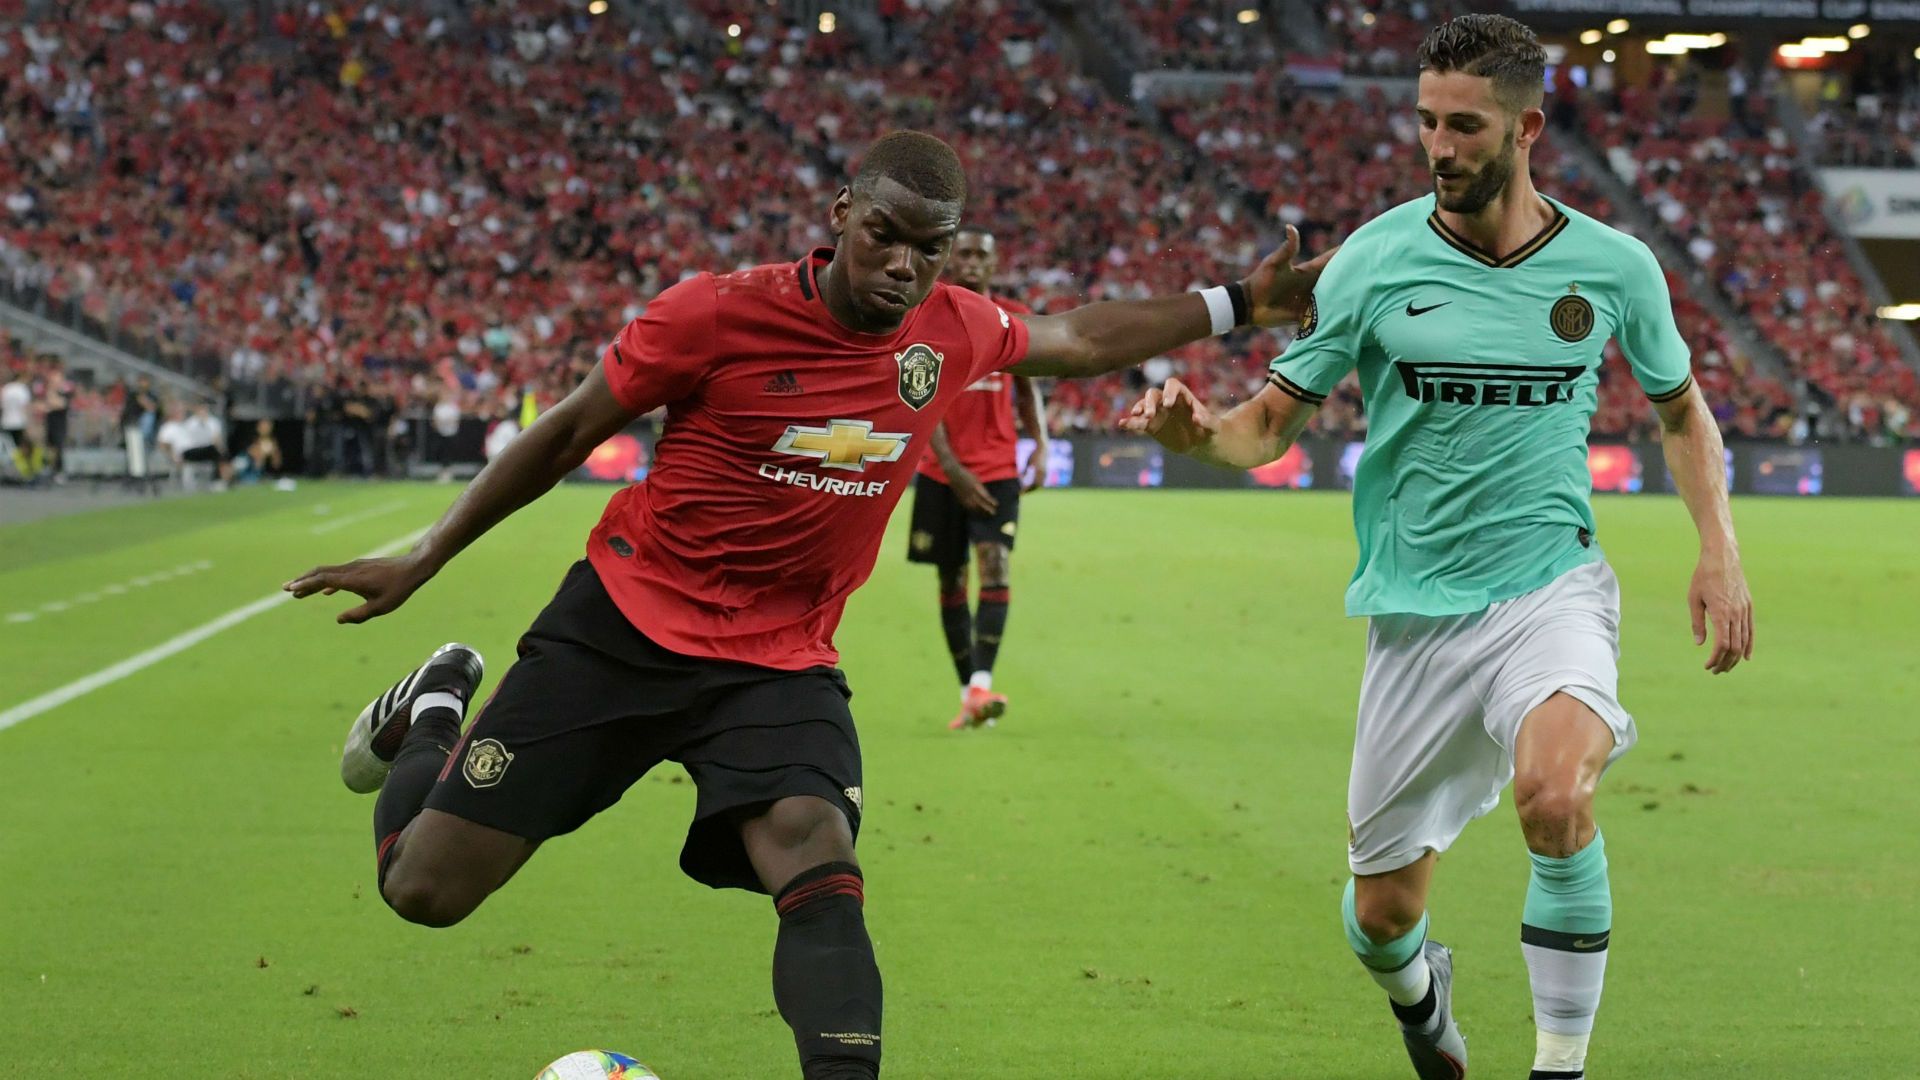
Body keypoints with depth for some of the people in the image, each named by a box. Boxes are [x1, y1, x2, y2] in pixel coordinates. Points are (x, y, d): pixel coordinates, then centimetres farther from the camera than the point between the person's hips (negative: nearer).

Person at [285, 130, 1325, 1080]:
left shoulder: (954, 331, -3)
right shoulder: (719, 313, -17)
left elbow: (1078, 340, 21)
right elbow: (569, 431, -3)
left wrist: (1236, 303, 21)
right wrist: (421, 559, 2)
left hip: (779, 662, 3)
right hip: (624, 626, -2)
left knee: (820, 862, -26)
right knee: (425, 887, 2)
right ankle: (436, 711, 34)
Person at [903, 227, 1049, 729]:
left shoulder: (1015, 320, 6)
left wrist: (1041, 447, 1)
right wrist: (952, 468, -18)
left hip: (998, 469, 0)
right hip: (942, 473, 0)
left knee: (995, 567, -17)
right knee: (951, 582, 5)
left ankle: (981, 685, -25)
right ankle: (968, 693, 13)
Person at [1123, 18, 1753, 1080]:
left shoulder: (1613, 265, -1)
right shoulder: (1375, 259, -5)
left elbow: (1681, 406, 17)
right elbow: (1273, 420, -2)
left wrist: (1719, 548, 4)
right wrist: (1202, 429, -24)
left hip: (1551, 585, -1)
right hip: (1416, 610, 1)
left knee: (1554, 790, -34)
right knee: (1383, 911, 6)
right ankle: (1418, 991, 45)